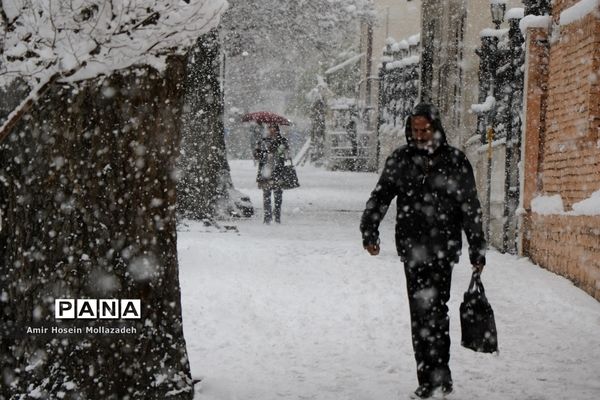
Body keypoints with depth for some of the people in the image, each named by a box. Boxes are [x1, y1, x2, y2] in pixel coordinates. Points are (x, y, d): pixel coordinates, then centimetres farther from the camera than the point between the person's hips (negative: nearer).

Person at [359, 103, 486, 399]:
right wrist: (369, 230, -8)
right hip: (412, 248, 2)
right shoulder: (400, 160, 7)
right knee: (422, 311, 3)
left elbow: (471, 209, 5)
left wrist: (477, 250, 5)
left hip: (442, 249, -2)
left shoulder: (455, 161, 1)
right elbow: (379, 196, 7)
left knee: (434, 310, -6)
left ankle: (437, 376, 4)